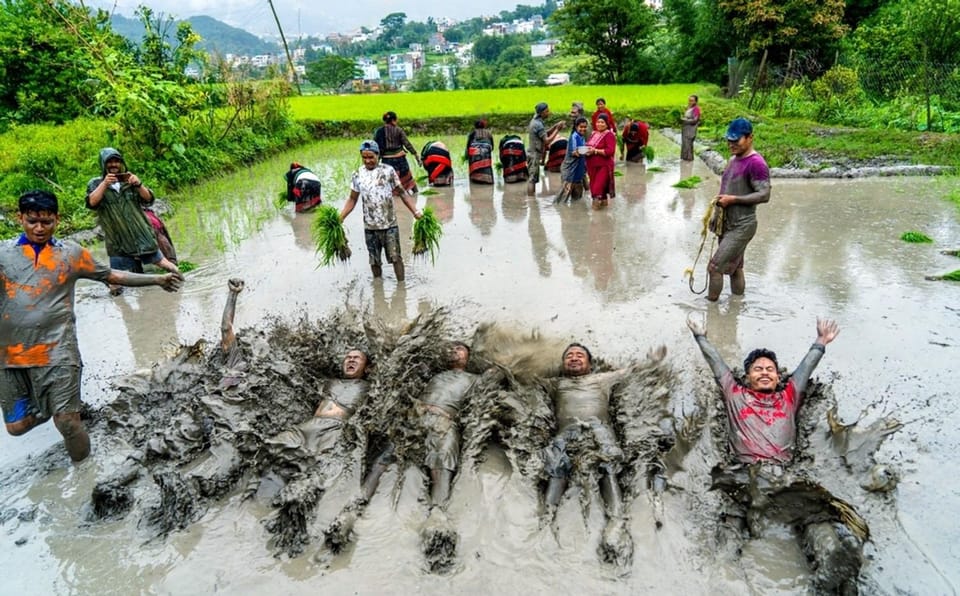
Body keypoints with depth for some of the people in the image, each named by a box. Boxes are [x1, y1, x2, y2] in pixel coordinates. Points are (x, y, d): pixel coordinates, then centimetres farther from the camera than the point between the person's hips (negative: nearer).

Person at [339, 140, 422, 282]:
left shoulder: (388, 170, -5)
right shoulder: (358, 174, 2)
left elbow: (402, 193, -3)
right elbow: (352, 199, 9)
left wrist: (415, 212, -13)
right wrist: (340, 218, -2)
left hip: (390, 225, -2)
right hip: (370, 227, 2)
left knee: (396, 257, 0)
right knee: (374, 260, 12)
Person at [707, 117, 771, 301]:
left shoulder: (756, 163, -17)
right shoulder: (733, 160, 11)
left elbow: (764, 194, -20)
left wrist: (733, 199, -24)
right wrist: (715, 216, 18)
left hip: (742, 227, -9)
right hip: (726, 224, 9)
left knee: (715, 267, -9)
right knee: (734, 266, 16)